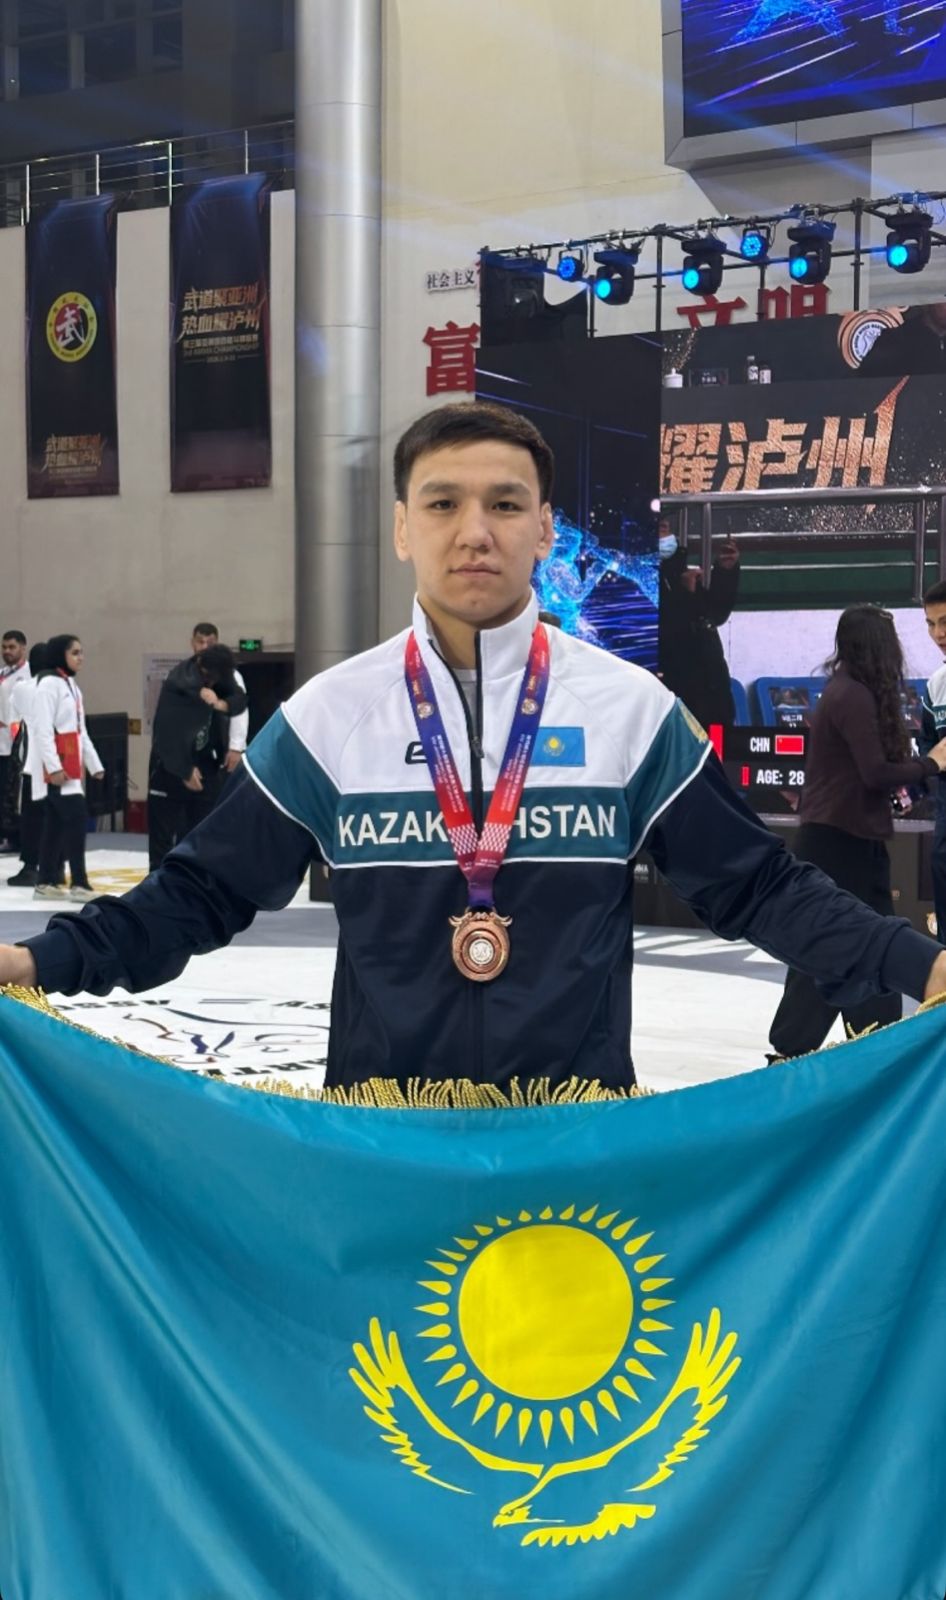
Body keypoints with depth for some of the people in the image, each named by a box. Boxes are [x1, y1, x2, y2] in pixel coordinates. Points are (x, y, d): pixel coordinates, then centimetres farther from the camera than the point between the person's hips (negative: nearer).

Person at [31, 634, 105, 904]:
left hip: (71, 766, 9)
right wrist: (53, 766, -24)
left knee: (56, 822, 10)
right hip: (56, 766, -9)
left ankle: (47, 883, 13)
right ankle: (79, 883, -13)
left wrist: (94, 764, 17)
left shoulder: (71, 685, 18)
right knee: (76, 817, -14)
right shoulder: (49, 684, -11)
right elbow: (42, 729, -18)